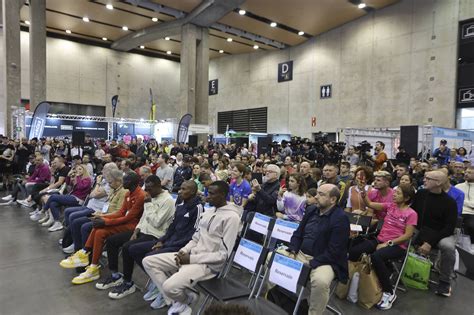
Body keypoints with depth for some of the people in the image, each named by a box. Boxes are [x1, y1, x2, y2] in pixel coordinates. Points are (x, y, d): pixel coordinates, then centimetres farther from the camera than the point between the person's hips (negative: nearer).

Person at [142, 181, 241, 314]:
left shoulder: (232, 217, -17)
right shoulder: (208, 211, 11)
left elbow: (224, 254, -19)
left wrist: (191, 259, -17)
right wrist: (183, 251, -4)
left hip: (209, 264, -9)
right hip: (191, 255, 9)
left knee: (170, 286, -29)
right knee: (148, 262, 1)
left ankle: (185, 298, 8)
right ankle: (176, 301, 3)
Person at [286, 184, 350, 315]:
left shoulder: (340, 218, -16)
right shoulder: (311, 210, 7)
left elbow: (333, 252, -20)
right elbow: (298, 233, 12)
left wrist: (311, 264, -22)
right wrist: (292, 252, -5)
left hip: (324, 261, -6)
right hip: (301, 254, 7)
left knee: (320, 281, -36)